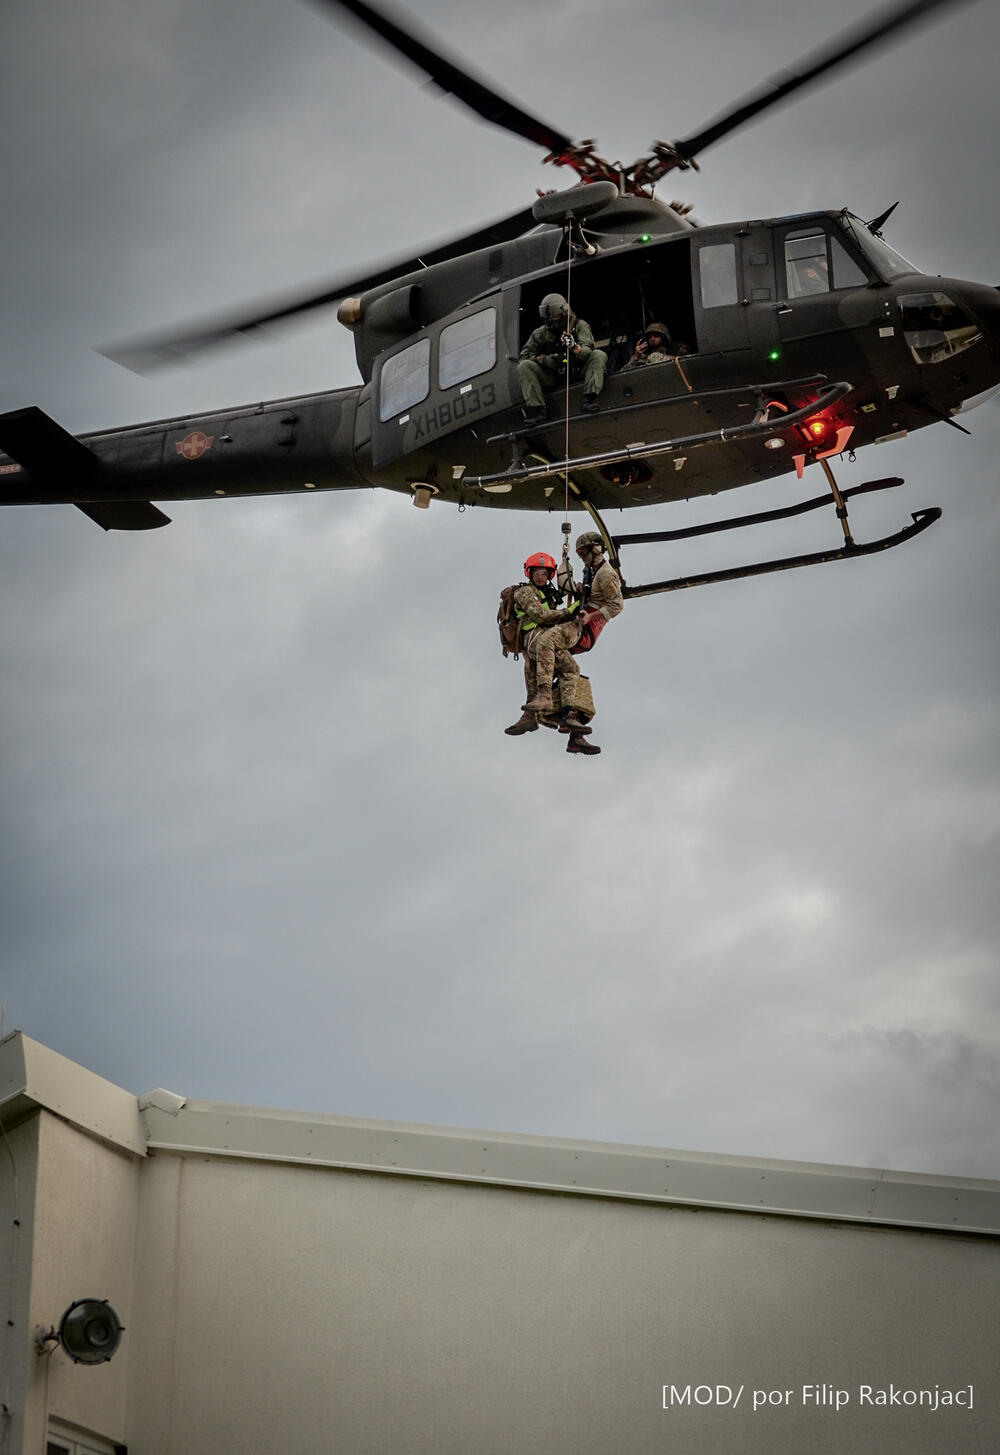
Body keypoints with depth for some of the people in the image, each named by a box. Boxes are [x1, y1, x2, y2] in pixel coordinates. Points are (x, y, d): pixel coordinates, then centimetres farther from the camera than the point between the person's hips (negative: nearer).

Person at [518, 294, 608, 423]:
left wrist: (574, 347, -40)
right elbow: (524, 355, -1)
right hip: (554, 378, 2)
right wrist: (548, 359, -16)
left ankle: (588, 400, -40)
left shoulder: (580, 326, -2)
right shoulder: (542, 332, 4)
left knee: (599, 355, -25)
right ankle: (537, 408, -29)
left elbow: (588, 352, -17)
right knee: (524, 366, -19)